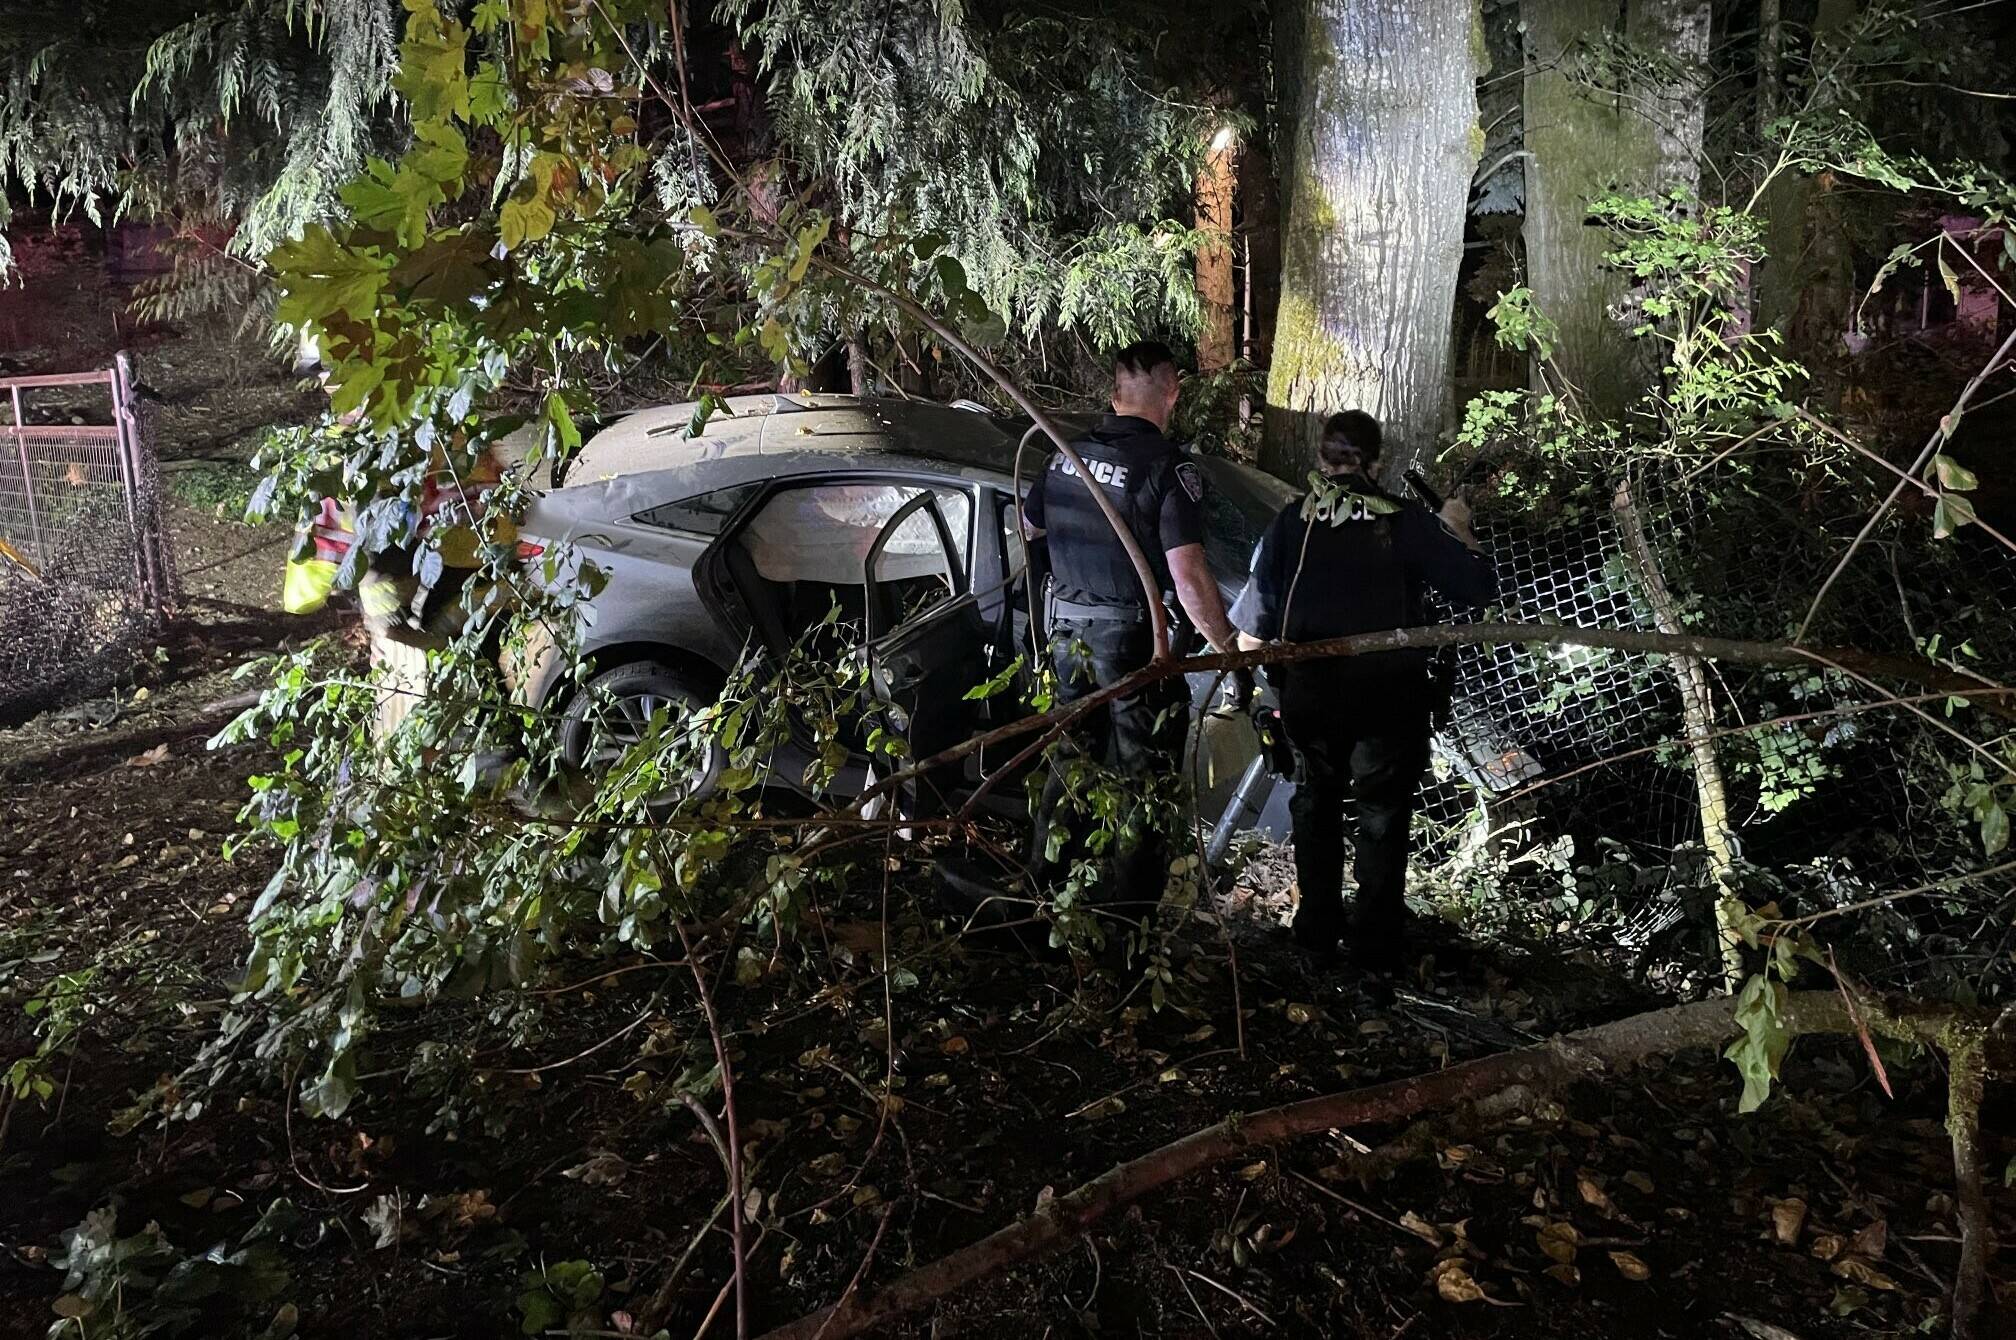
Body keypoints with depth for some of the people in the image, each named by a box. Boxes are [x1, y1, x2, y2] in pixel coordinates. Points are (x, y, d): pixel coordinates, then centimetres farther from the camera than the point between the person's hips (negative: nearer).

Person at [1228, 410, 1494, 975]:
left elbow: (1251, 631, -6)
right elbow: (1478, 587, -5)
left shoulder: (1291, 521, -5)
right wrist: (1458, 529, 12)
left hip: (1310, 693, 1)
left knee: (1316, 807, 20)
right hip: (1390, 696, -1)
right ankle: (1376, 948, 20)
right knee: (1383, 817, 13)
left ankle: (1317, 934, 27)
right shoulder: (1407, 521, -7)